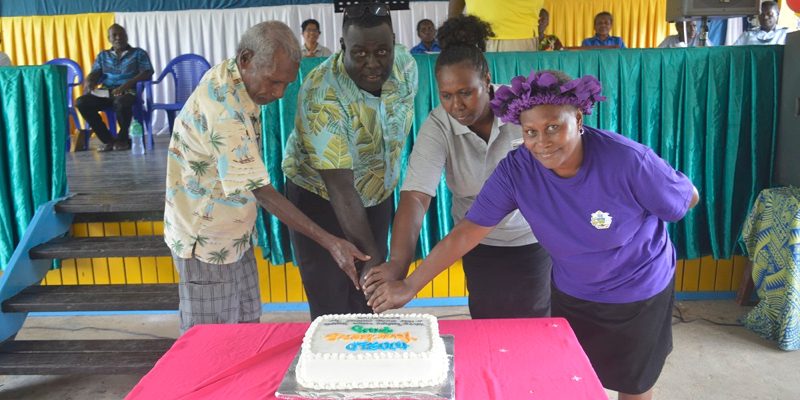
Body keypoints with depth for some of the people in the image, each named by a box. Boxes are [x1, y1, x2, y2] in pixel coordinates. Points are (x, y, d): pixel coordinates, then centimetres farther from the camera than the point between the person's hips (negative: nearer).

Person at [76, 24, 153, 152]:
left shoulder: (138, 53, 12)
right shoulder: (103, 55, 23)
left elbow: (147, 73, -3)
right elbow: (94, 73, 13)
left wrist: (126, 85, -19)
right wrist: (88, 82, -15)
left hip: (128, 92, -4)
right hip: (105, 92, 4)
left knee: (120, 103, -40)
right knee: (81, 102, -24)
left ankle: (123, 139, -13)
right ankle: (107, 139, -14)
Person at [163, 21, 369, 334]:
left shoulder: (227, 75, -2)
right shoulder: (224, 111, -30)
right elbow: (261, 191, -29)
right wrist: (330, 242, -30)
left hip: (234, 235, 9)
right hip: (207, 242, -9)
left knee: (247, 327, 18)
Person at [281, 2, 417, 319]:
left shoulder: (406, 66, -14)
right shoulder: (322, 95, -31)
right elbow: (340, 188, -32)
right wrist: (372, 255, -35)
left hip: (377, 196, 5)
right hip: (320, 198, -4)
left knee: (369, 300, 12)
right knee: (332, 310, 1)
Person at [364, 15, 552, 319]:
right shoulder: (437, 127, -20)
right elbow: (415, 196, -30)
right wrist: (398, 262, -42)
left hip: (533, 237, 0)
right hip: (480, 243, 1)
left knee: (534, 321, 12)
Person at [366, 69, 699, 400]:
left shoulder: (629, 161, -31)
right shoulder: (515, 170, -23)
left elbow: (687, 199, -13)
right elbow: (466, 232, -22)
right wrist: (409, 285, -25)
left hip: (640, 294, -2)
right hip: (571, 295, 2)